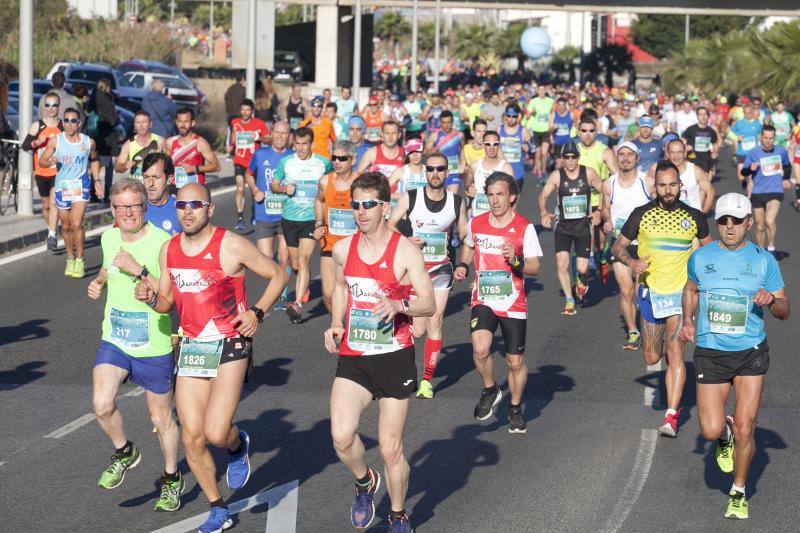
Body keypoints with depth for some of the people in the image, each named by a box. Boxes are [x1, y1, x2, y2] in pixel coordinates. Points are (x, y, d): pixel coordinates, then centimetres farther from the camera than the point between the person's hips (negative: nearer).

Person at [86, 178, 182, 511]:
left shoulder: (162, 244, -17)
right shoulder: (108, 237, 2)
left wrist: (138, 270, -30)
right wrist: (98, 282, 5)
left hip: (155, 346, -4)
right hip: (114, 341, 4)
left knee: (161, 418, 10)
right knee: (102, 405, -16)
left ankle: (172, 480, 32)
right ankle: (124, 453, 13)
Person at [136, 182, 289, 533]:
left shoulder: (232, 246, -10)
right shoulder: (169, 250, 6)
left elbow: (278, 275, 0)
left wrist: (257, 312, -12)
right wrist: (150, 298, -4)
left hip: (230, 346, -5)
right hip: (191, 347, 5)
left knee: (216, 433, -17)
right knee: (192, 438, 2)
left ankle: (238, 445, 20)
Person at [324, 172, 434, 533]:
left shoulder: (405, 251, -9)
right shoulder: (343, 249, 4)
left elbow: (428, 304, -8)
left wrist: (399, 305, -28)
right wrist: (336, 324, 8)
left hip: (394, 357, -3)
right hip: (353, 357, 3)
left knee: (390, 449, 4)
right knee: (341, 436, -18)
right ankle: (364, 482, 15)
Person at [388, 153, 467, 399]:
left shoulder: (457, 202, 1)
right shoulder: (410, 198, -4)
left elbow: (464, 235, 11)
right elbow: (390, 226, 1)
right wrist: (405, 240, -17)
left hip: (442, 269, 2)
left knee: (434, 324, -1)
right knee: (418, 330, -11)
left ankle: (427, 380, 7)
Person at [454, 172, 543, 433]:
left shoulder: (525, 228, -6)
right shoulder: (476, 224, 4)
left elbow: (534, 267, -6)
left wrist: (516, 261, -26)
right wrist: (463, 266, 8)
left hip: (514, 304, -1)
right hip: (484, 301, 1)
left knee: (516, 362, 6)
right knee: (480, 348, -24)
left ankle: (515, 409, 31)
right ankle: (490, 391, 4)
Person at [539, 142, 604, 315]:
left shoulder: (588, 173, -4)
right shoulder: (556, 176, -5)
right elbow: (543, 195, 0)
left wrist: (599, 212, -9)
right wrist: (544, 213, -18)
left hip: (583, 225, 0)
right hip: (563, 226, 0)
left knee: (582, 268, -6)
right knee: (562, 264, -12)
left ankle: (581, 280, 33)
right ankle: (569, 301, 4)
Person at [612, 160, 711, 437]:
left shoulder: (694, 217, 1)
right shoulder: (642, 214, -1)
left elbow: (708, 247, 18)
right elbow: (618, 246, 6)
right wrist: (631, 261, -15)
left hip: (681, 292, -2)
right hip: (651, 291, 2)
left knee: (675, 353, -14)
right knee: (652, 358, 7)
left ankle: (671, 417, -15)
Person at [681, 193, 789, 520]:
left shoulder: (764, 261, -1)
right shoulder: (700, 258, 3)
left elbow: (784, 312, 2)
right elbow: (691, 289, 24)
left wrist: (771, 301, -20)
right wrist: (688, 321, 7)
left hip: (751, 353, -1)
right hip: (710, 354, 1)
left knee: (745, 429, -4)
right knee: (710, 430, -7)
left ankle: (738, 493, 17)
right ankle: (724, 434, 32)